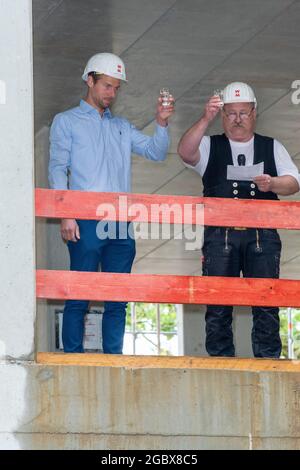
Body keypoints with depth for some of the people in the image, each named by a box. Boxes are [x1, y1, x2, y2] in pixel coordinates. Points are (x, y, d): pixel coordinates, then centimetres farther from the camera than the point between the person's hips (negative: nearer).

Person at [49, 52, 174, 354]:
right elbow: (58, 169, 1)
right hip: (86, 222, -5)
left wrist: (161, 123, -6)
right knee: (79, 296, -7)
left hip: (121, 225, 5)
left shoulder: (121, 127, 23)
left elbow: (155, 152, 13)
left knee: (117, 300, 3)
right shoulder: (67, 122, 10)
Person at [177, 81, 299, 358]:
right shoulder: (210, 147, 14)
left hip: (262, 235, 1)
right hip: (220, 234, -1)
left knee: (266, 304, -7)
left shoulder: (272, 147, 19)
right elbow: (185, 152, -7)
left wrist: (272, 184, -12)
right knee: (217, 304, -4)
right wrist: (206, 120, -20)